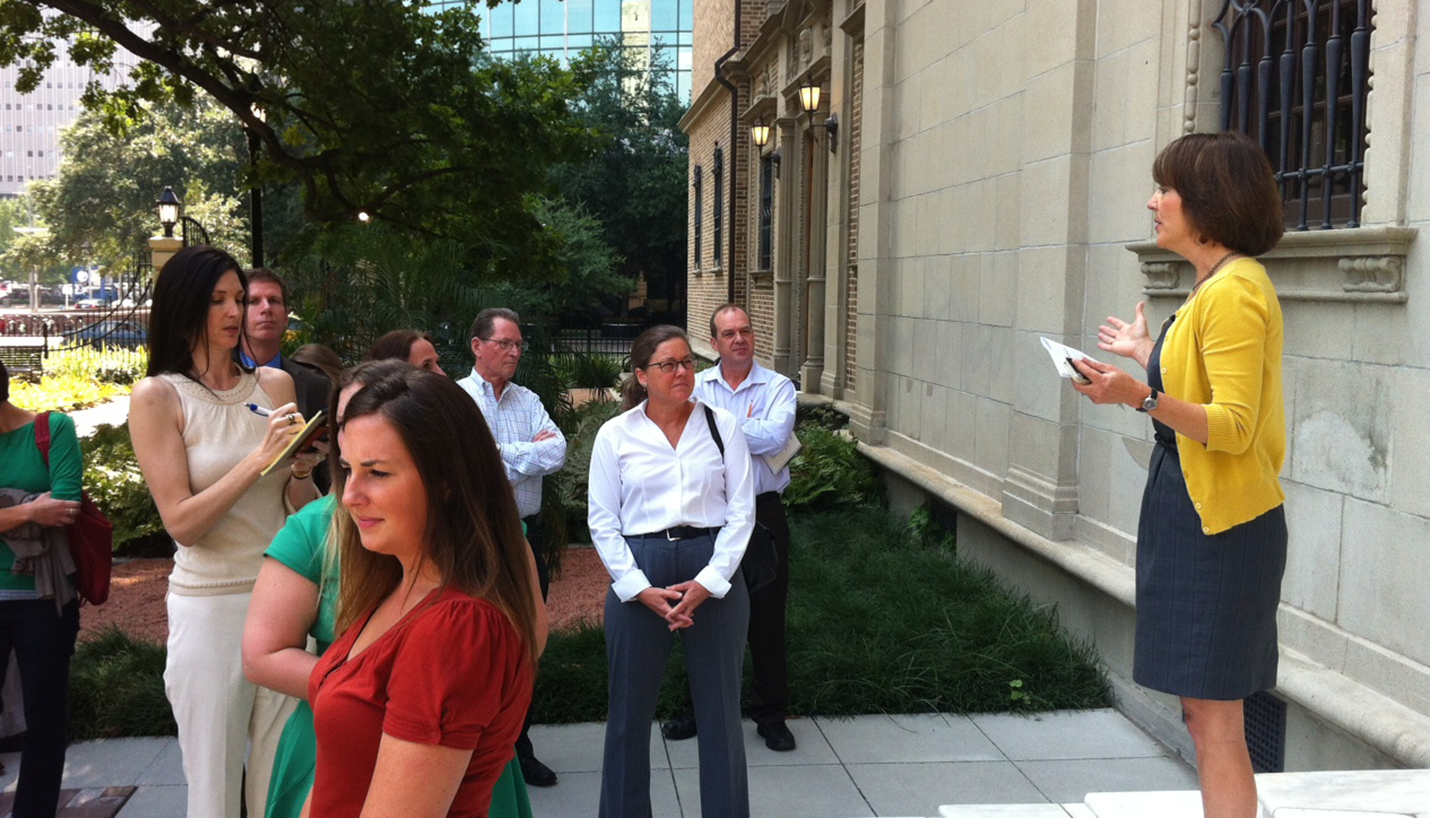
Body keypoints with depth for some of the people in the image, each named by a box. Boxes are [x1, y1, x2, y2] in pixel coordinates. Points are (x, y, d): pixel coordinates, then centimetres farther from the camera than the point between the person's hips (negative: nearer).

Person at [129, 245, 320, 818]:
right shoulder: (157, 397, -4)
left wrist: (302, 470, -10)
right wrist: (260, 458, -19)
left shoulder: (275, 385, 6)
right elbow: (183, 524, -11)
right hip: (210, 605, -3)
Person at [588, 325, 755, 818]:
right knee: (630, 711, 8)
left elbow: (741, 510, 0)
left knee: (720, 709, 8)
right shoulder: (615, 435, 2)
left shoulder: (723, 426, 3)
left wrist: (707, 582, -9)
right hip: (637, 576, 0)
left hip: (714, 576, 0)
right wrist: (642, 590, -9)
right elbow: (603, 522, 1)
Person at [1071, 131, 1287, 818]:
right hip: (1196, 512, 11)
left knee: (1213, 720, -4)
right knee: (1208, 715, 16)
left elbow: (1234, 426, -23)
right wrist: (1149, 353, 34)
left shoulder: (1233, 292, -17)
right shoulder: (1220, 285, 14)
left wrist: (1139, 396, -36)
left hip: (1219, 526, -11)